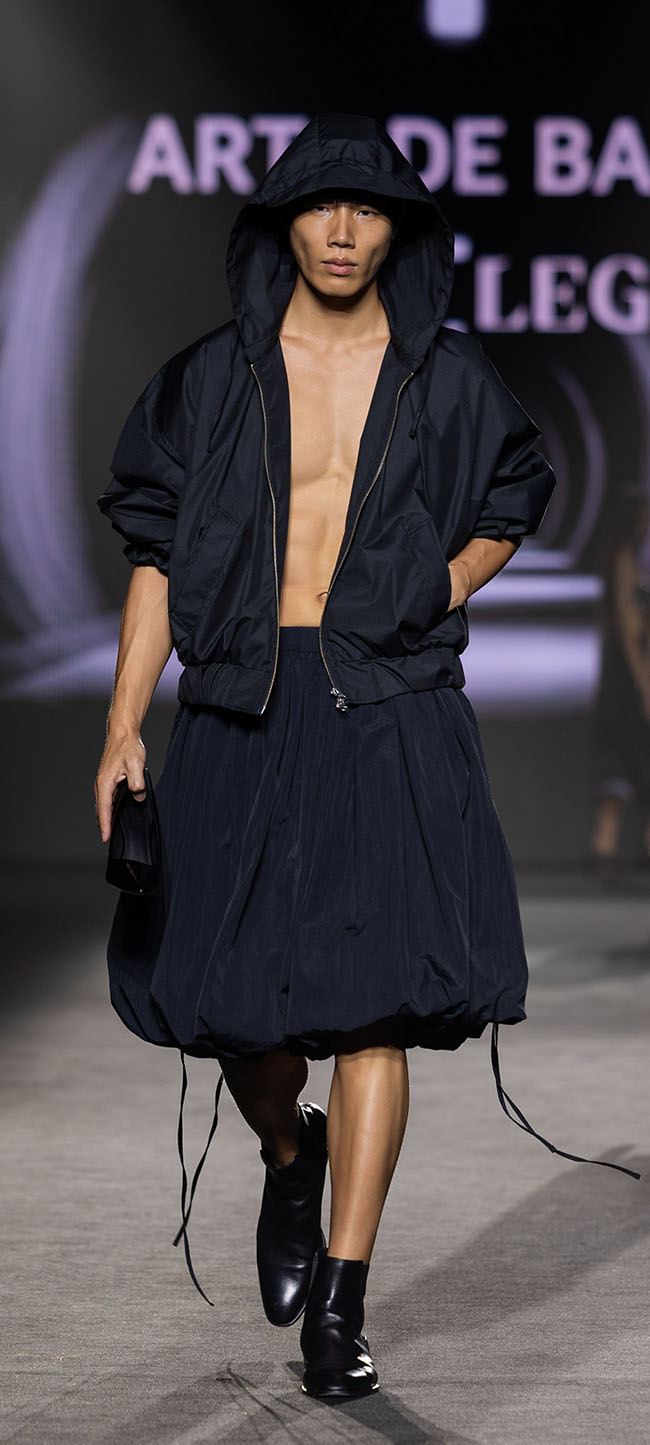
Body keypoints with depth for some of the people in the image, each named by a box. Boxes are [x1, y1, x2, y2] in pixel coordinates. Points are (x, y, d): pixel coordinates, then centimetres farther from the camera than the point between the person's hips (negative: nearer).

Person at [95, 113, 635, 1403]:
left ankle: (340, 1307, -2)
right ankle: (289, 1158, 38)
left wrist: (429, 600, 4)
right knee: (235, 990, 3)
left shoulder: (445, 378, 5)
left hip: (390, 718, -1)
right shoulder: (213, 377, 5)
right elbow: (156, 555, 5)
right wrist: (123, 725, -3)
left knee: (371, 993, -7)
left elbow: (513, 506, 21)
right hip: (241, 712, 1)